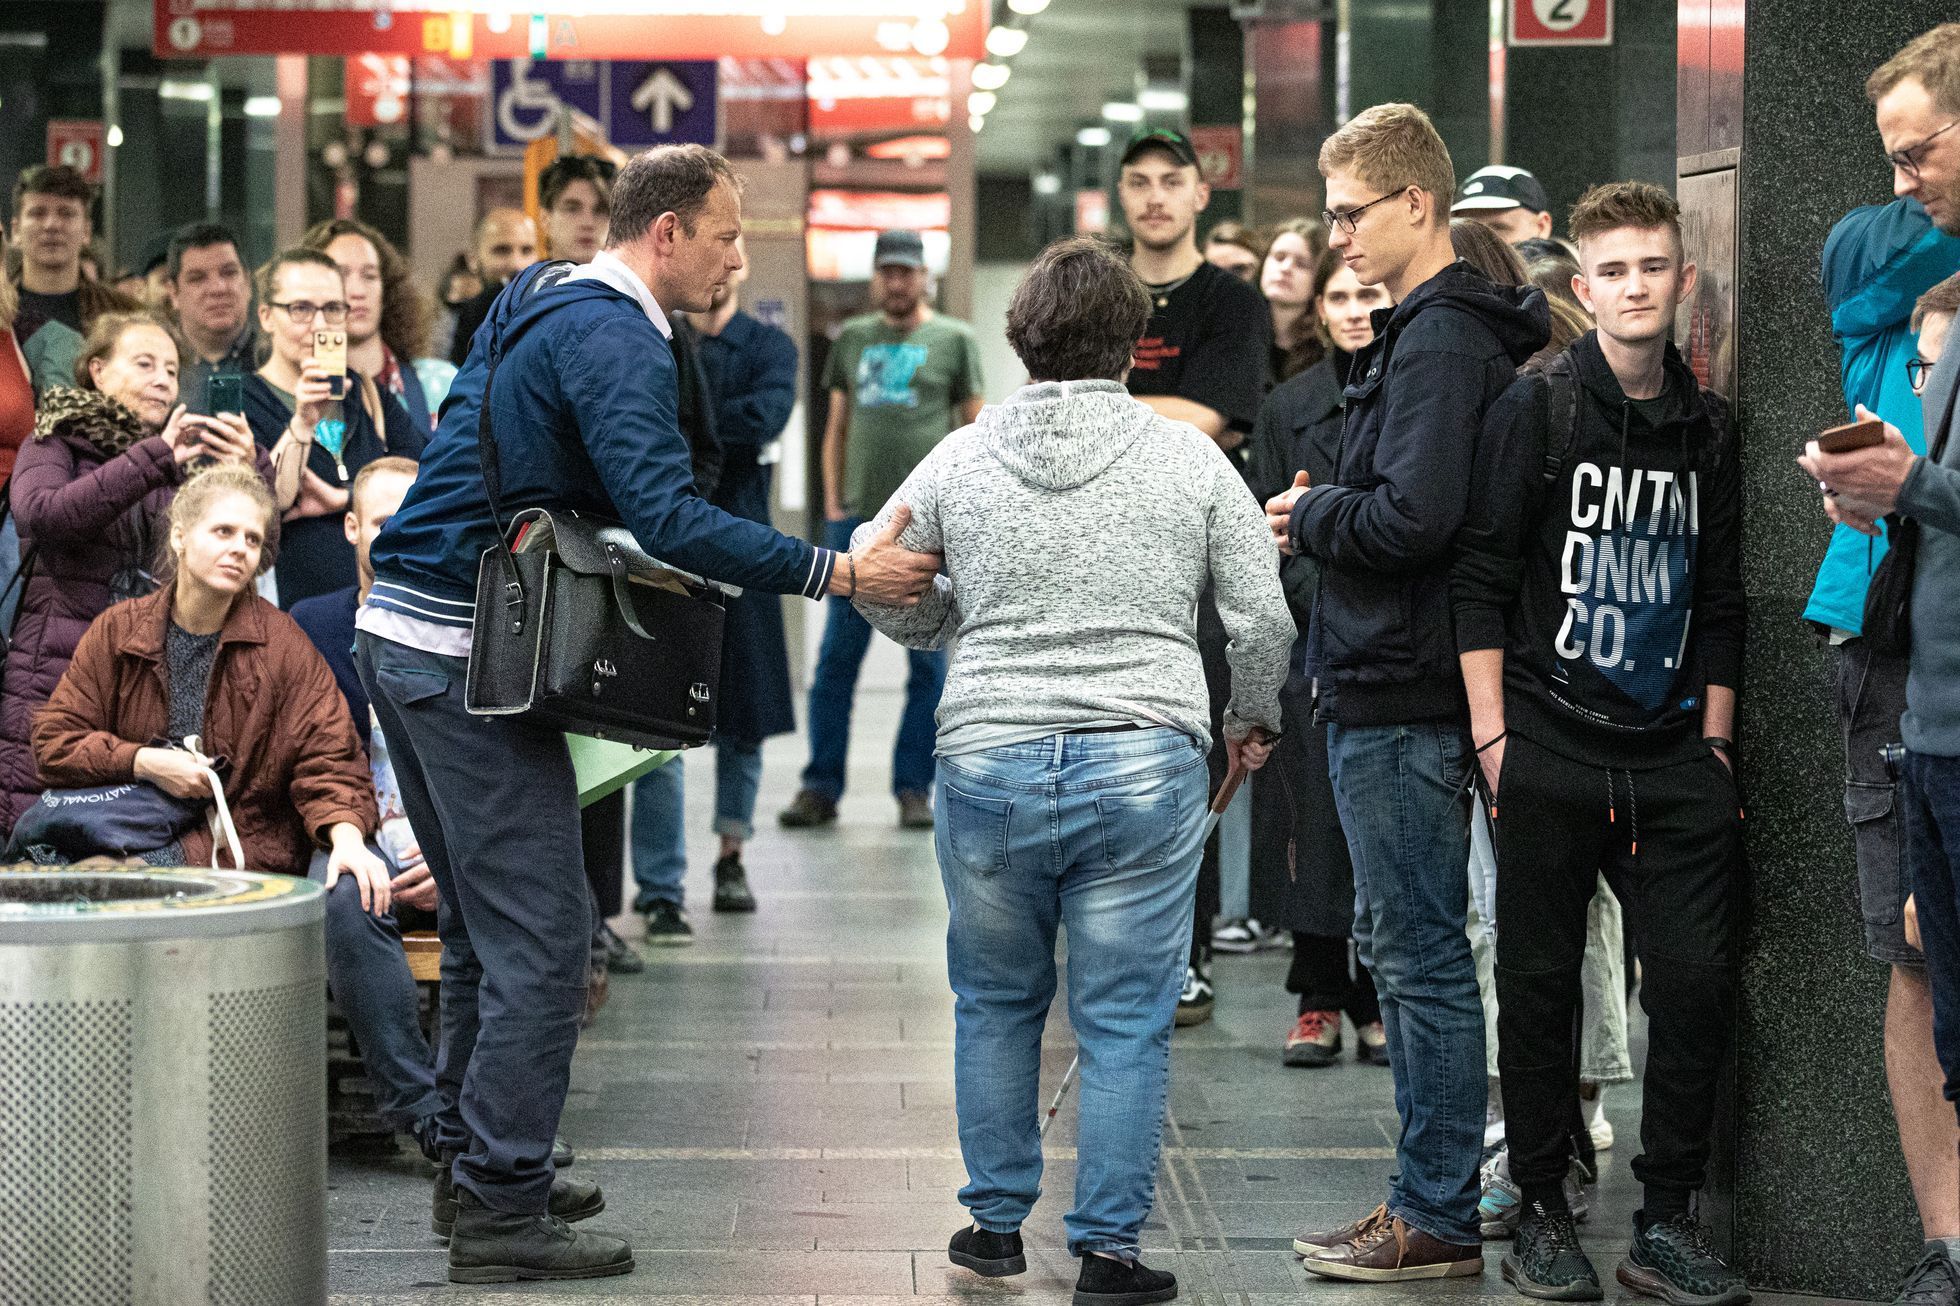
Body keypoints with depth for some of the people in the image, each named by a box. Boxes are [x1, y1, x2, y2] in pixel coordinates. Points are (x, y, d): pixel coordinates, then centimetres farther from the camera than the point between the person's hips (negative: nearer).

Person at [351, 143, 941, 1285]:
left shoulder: (537, 303, 16)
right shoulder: (615, 339, -15)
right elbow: (669, 517, -26)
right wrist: (838, 573, -26)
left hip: (401, 635, 10)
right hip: (465, 654, -10)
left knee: (489, 924, 18)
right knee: (543, 937, -8)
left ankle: (475, 1153, 25)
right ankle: (503, 1211, -7)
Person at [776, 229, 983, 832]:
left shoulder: (954, 340, 5)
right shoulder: (852, 339, 14)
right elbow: (838, 427, 17)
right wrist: (832, 503, 7)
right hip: (857, 517, 3)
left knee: (927, 659, 2)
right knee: (837, 656, 1)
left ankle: (914, 788, 8)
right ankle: (821, 787, 6)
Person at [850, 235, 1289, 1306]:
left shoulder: (960, 460, 5)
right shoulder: (1191, 461, 2)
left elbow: (883, 596, 11)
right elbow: (1262, 618, 3)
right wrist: (1251, 722, 21)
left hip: (988, 764, 2)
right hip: (1145, 766, -1)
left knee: (995, 999, 17)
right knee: (1125, 1020, 4)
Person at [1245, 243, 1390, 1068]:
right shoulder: (1290, 407, 10)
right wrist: (1323, 599, -7)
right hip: (1315, 644, 1)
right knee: (1320, 817, 1)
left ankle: (1382, 1000, 9)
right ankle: (1320, 1001, 9)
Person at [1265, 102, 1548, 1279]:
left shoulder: (1440, 343, -16)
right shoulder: (1432, 331, 16)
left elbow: (1413, 517, -26)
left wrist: (1311, 514, -10)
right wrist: (1326, 512, 6)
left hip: (1404, 696, -11)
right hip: (1390, 686, 11)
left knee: (1422, 950, -4)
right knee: (1400, 946, 16)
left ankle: (1439, 1220, 1)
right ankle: (1431, 1198, 24)